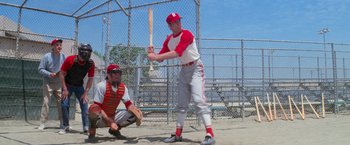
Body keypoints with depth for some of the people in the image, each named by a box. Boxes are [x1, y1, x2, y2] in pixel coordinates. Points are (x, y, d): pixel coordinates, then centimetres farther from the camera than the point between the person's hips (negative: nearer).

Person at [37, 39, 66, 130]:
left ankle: (62, 123, 12)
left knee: (61, 103, 3)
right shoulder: (47, 56, -6)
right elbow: (40, 69, -7)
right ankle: (42, 124, 1)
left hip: (59, 84, 3)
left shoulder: (63, 57, 2)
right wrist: (50, 74, -19)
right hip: (48, 83, -3)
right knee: (46, 103, -6)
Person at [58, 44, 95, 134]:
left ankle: (86, 127, -2)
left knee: (84, 104, -8)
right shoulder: (70, 60, -24)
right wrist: (65, 89, -17)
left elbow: (90, 79, -8)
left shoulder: (90, 63, -18)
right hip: (68, 85, -1)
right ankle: (66, 126, 9)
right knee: (64, 105, -7)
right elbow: (62, 74, -15)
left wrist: (85, 93, -13)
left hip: (79, 86, 2)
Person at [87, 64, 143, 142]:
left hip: (112, 117, 6)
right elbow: (97, 107, -24)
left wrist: (136, 111, -27)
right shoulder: (102, 86, -20)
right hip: (100, 119, -5)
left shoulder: (123, 87, -4)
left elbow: (128, 104, -4)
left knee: (135, 114, -7)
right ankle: (92, 133, -11)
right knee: (94, 108, -38)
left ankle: (114, 130, 11)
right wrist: (111, 122, -31)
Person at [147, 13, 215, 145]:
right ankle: (178, 134, 19)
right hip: (183, 70, 7)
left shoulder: (186, 34, -17)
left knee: (198, 100, -19)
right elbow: (160, 58, 9)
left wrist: (155, 57, -28)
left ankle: (210, 134, -18)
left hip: (195, 68, -7)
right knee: (181, 103, 10)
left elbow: (177, 53, -29)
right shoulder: (168, 40, 5)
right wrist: (152, 54, -13)